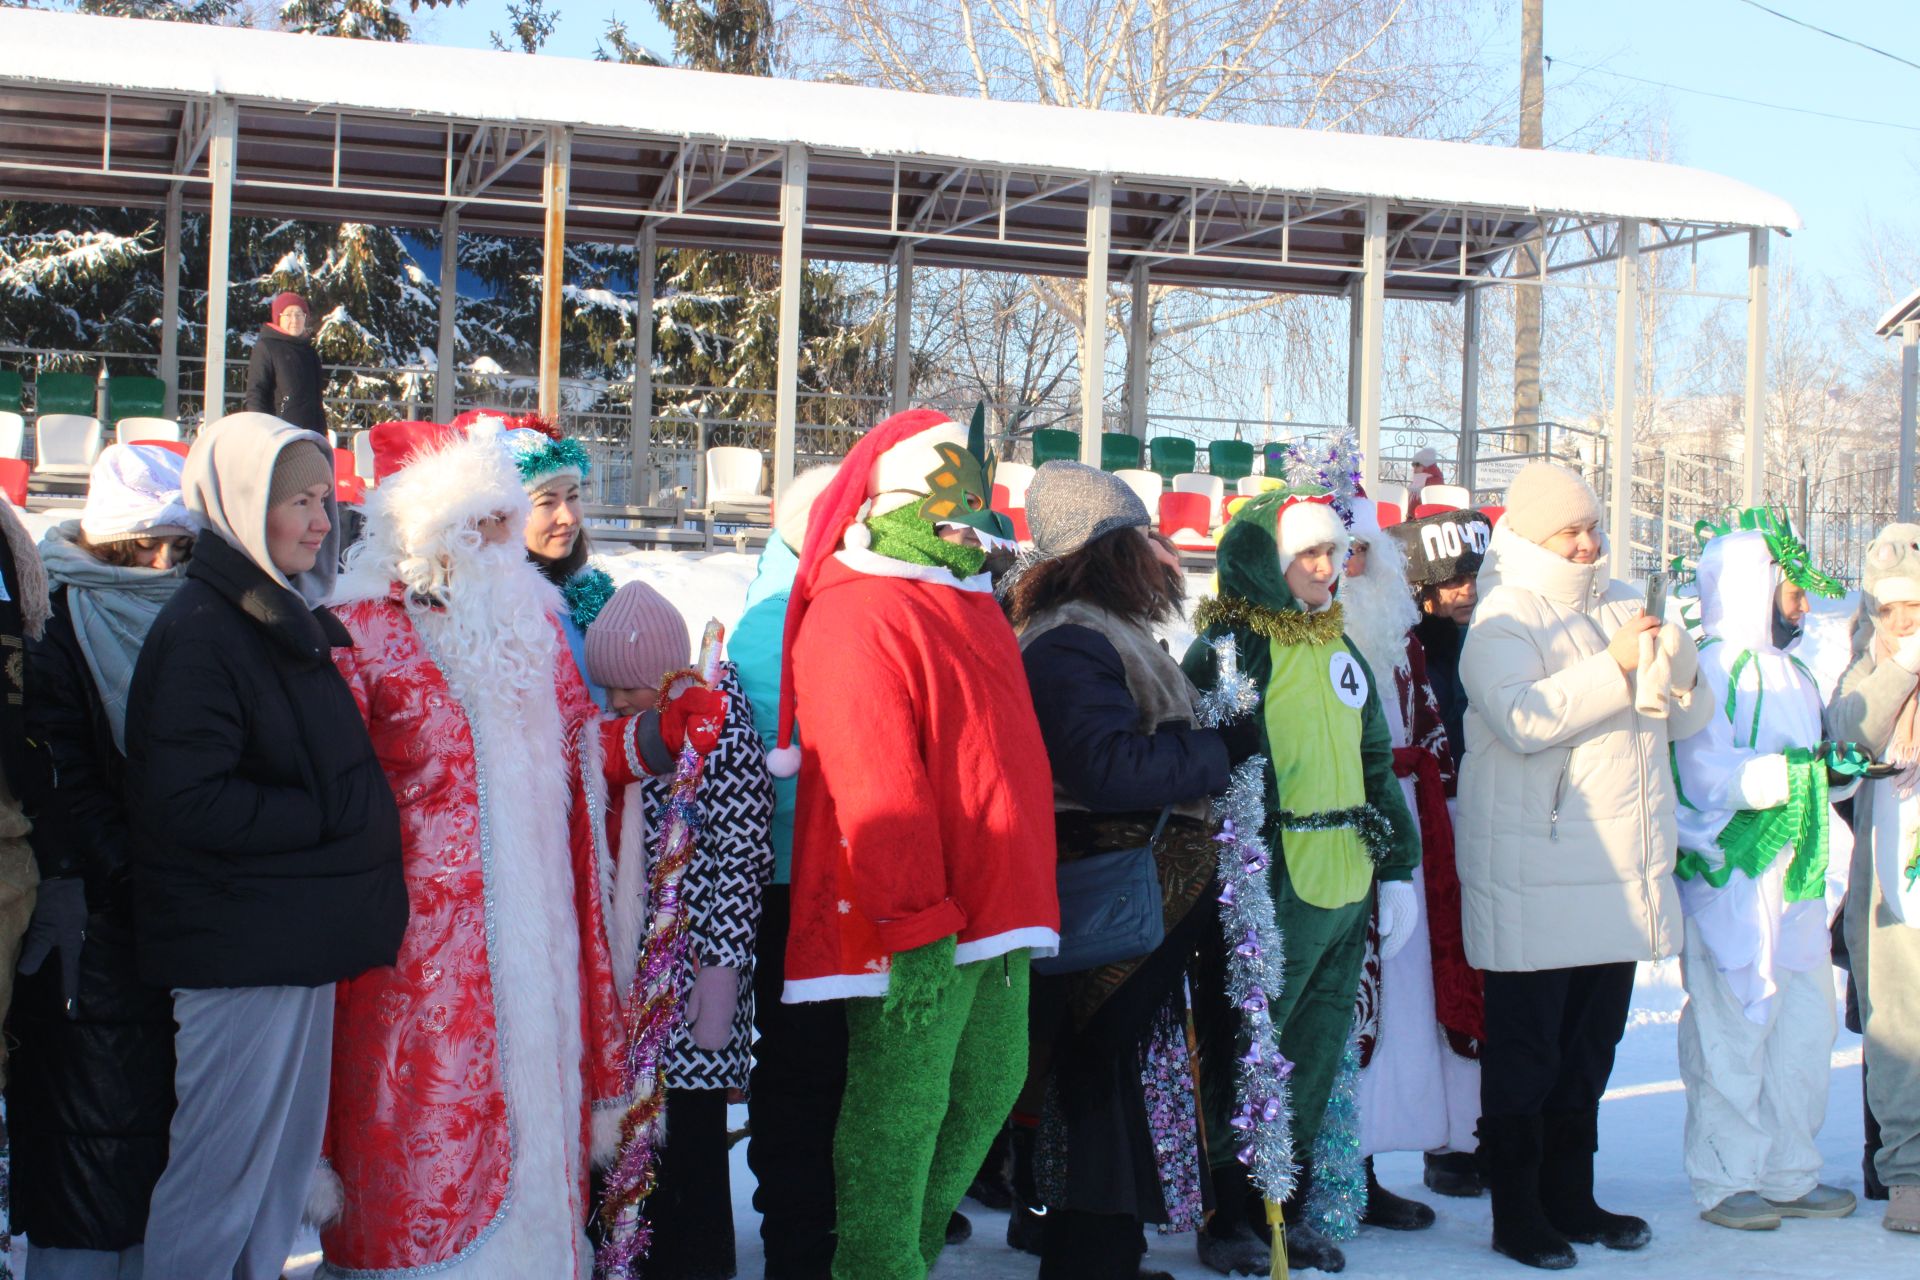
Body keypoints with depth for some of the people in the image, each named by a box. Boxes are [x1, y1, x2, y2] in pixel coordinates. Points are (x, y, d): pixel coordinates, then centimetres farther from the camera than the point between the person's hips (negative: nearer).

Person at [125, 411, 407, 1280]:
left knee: (289, 1151, 17)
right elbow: (187, 800, -23)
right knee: (223, 1163, -2)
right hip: (238, 942, -9)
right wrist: (328, 817, -18)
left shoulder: (290, 618, 14)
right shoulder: (200, 631, -15)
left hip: (302, 939, 9)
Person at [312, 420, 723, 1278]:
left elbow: (582, 746, 16)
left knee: (535, 1110, 9)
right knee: (421, 1130, -3)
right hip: (417, 941, -5)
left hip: (534, 936, 5)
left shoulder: (532, 620, 14)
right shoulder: (363, 630, -3)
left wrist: (662, 731, -2)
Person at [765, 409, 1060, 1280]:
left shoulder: (971, 604, 18)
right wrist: (915, 918, -20)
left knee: (991, 1084, 18)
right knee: (902, 1102, -2)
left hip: (997, 910, 10)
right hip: (917, 924, -10)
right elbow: (872, 785, -19)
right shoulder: (856, 614, -13)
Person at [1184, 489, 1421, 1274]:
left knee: (1316, 1059, 14)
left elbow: (1375, 763, 21)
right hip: (1273, 896, -8)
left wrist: (1398, 867, 17)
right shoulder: (1231, 649, -10)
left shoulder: (1336, 648, 15)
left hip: (1348, 889, 8)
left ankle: (1288, 1206, 27)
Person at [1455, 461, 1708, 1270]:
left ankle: (1570, 1198, 25)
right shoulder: (1504, 620, -7)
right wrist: (1615, 667, -23)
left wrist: (1670, 659, -9)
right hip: (1534, 877, -7)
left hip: (1622, 871, 7)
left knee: (1591, 1046, 14)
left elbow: (1688, 719, 12)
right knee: (1525, 1050, 0)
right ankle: (1516, 1214, 9)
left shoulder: (1623, 605, 14)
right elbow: (1523, 718, -24)